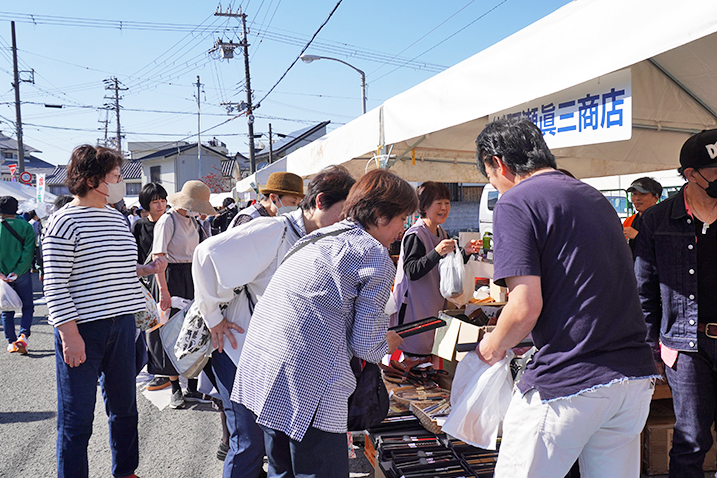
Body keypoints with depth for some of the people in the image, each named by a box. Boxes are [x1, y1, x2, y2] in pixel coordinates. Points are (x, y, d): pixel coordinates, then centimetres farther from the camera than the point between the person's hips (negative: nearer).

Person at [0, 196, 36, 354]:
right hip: (22, 275, -1)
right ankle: (23, 336, -10)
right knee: (28, 307, 9)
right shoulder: (25, 226, -4)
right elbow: (29, 252, -11)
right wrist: (18, 272, -12)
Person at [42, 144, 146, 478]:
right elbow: (54, 285, -14)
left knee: (124, 406, 18)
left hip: (121, 324, 8)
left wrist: (147, 310, 17)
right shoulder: (65, 221, -11)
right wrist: (69, 334, -19)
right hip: (82, 329, -7)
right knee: (76, 418, 3)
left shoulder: (117, 218, 12)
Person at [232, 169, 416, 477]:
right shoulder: (377, 258, -5)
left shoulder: (317, 239, 20)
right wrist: (388, 342, 16)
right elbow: (367, 345, -5)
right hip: (306, 382, -9)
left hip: (259, 366, 9)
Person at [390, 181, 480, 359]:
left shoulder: (441, 233, 12)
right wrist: (437, 253, -32)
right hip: (414, 308, -8)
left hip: (435, 304, 8)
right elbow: (411, 271, -23)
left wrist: (466, 253, 4)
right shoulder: (415, 235, -14)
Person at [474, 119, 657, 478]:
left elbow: (526, 307, -19)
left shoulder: (515, 203, -9)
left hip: (567, 384, -8)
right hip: (636, 378, 8)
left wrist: (491, 347, 1)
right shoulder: (595, 197, 17)